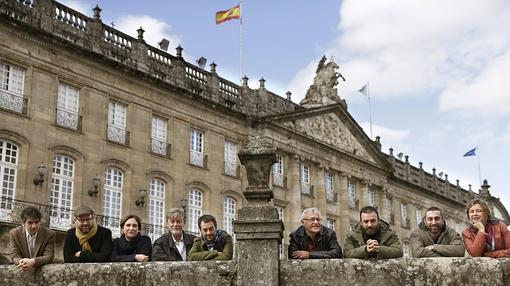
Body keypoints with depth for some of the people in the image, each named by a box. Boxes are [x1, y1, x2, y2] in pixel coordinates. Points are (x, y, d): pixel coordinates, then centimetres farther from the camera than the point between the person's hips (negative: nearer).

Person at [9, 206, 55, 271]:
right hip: (21, 271, -1)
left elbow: (49, 257, -11)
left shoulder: (49, 234, -6)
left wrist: (33, 261, -29)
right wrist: (21, 262, -28)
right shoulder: (14, 233, -2)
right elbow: (14, 256, -6)